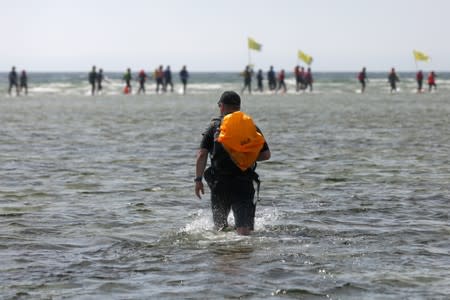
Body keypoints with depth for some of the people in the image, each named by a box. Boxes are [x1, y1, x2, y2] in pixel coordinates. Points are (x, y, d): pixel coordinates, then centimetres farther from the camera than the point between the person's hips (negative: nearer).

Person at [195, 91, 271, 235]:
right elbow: (266, 154, 6)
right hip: (245, 183, 1)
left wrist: (198, 179, -5)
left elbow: (202, 154, -6)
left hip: (220, 182, -1)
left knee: (220, 223, 19)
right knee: (244, 227, -7)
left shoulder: (214, 126, 4)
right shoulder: (252, 127, 9)